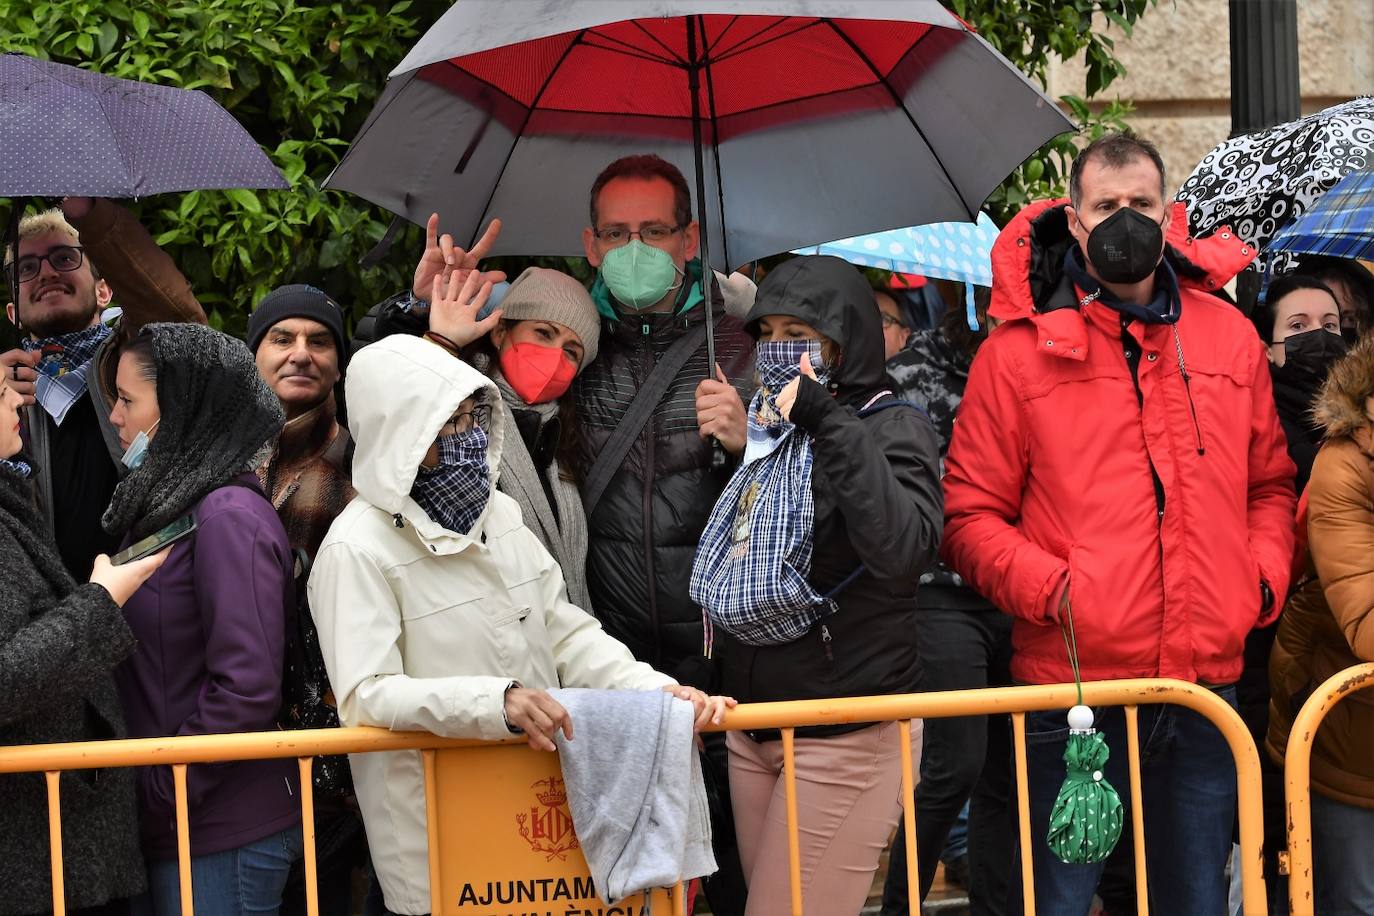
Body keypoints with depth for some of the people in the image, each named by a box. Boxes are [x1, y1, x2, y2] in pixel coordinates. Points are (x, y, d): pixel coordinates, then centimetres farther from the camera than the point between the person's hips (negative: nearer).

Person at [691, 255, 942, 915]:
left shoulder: (892, 427, -8)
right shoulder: (770, 434, 14)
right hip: (753, 729, 8)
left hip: (847, 736, -7)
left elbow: (901, 549, -28)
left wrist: (827, 422, -28)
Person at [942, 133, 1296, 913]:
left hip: (1208, 682, 4)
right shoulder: (1020, 350, -2)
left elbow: (1272, 483, 18)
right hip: (1073, 686, -3)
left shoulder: (1228, 336, 10)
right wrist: (1051, 589, -16)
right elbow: (971, 517, -2)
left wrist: (1265, 578, 1)